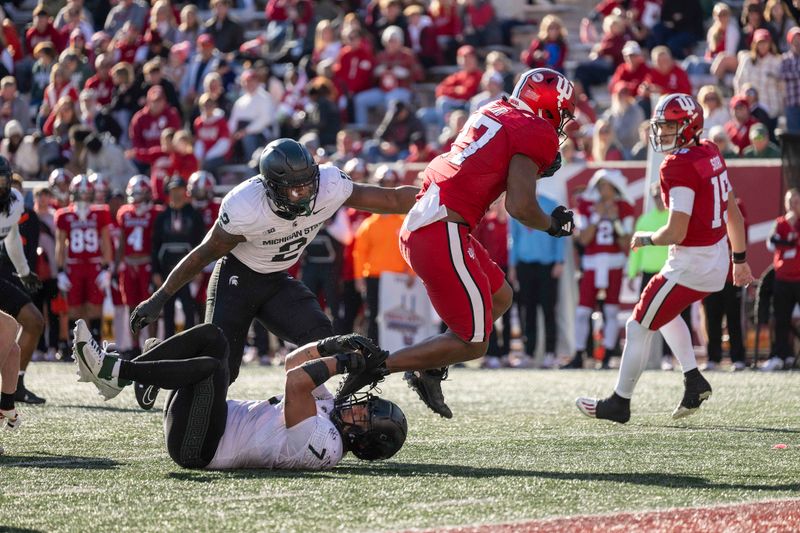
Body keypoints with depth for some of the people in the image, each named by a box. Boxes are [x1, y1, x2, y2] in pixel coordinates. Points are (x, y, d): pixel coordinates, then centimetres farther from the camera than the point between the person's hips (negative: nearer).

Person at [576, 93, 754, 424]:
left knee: (639, 326, 4)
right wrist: (740, 259, 22)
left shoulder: (678, 166, -21)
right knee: (664, 312, 30)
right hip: (718, 258, 9)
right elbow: (733, 213, 14)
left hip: (691, 265, -9)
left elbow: (676, 233, -24)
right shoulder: (710, 153, 6)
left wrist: (645, 239, -5)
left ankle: (620, 403, 12)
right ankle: (694, 382, 25)